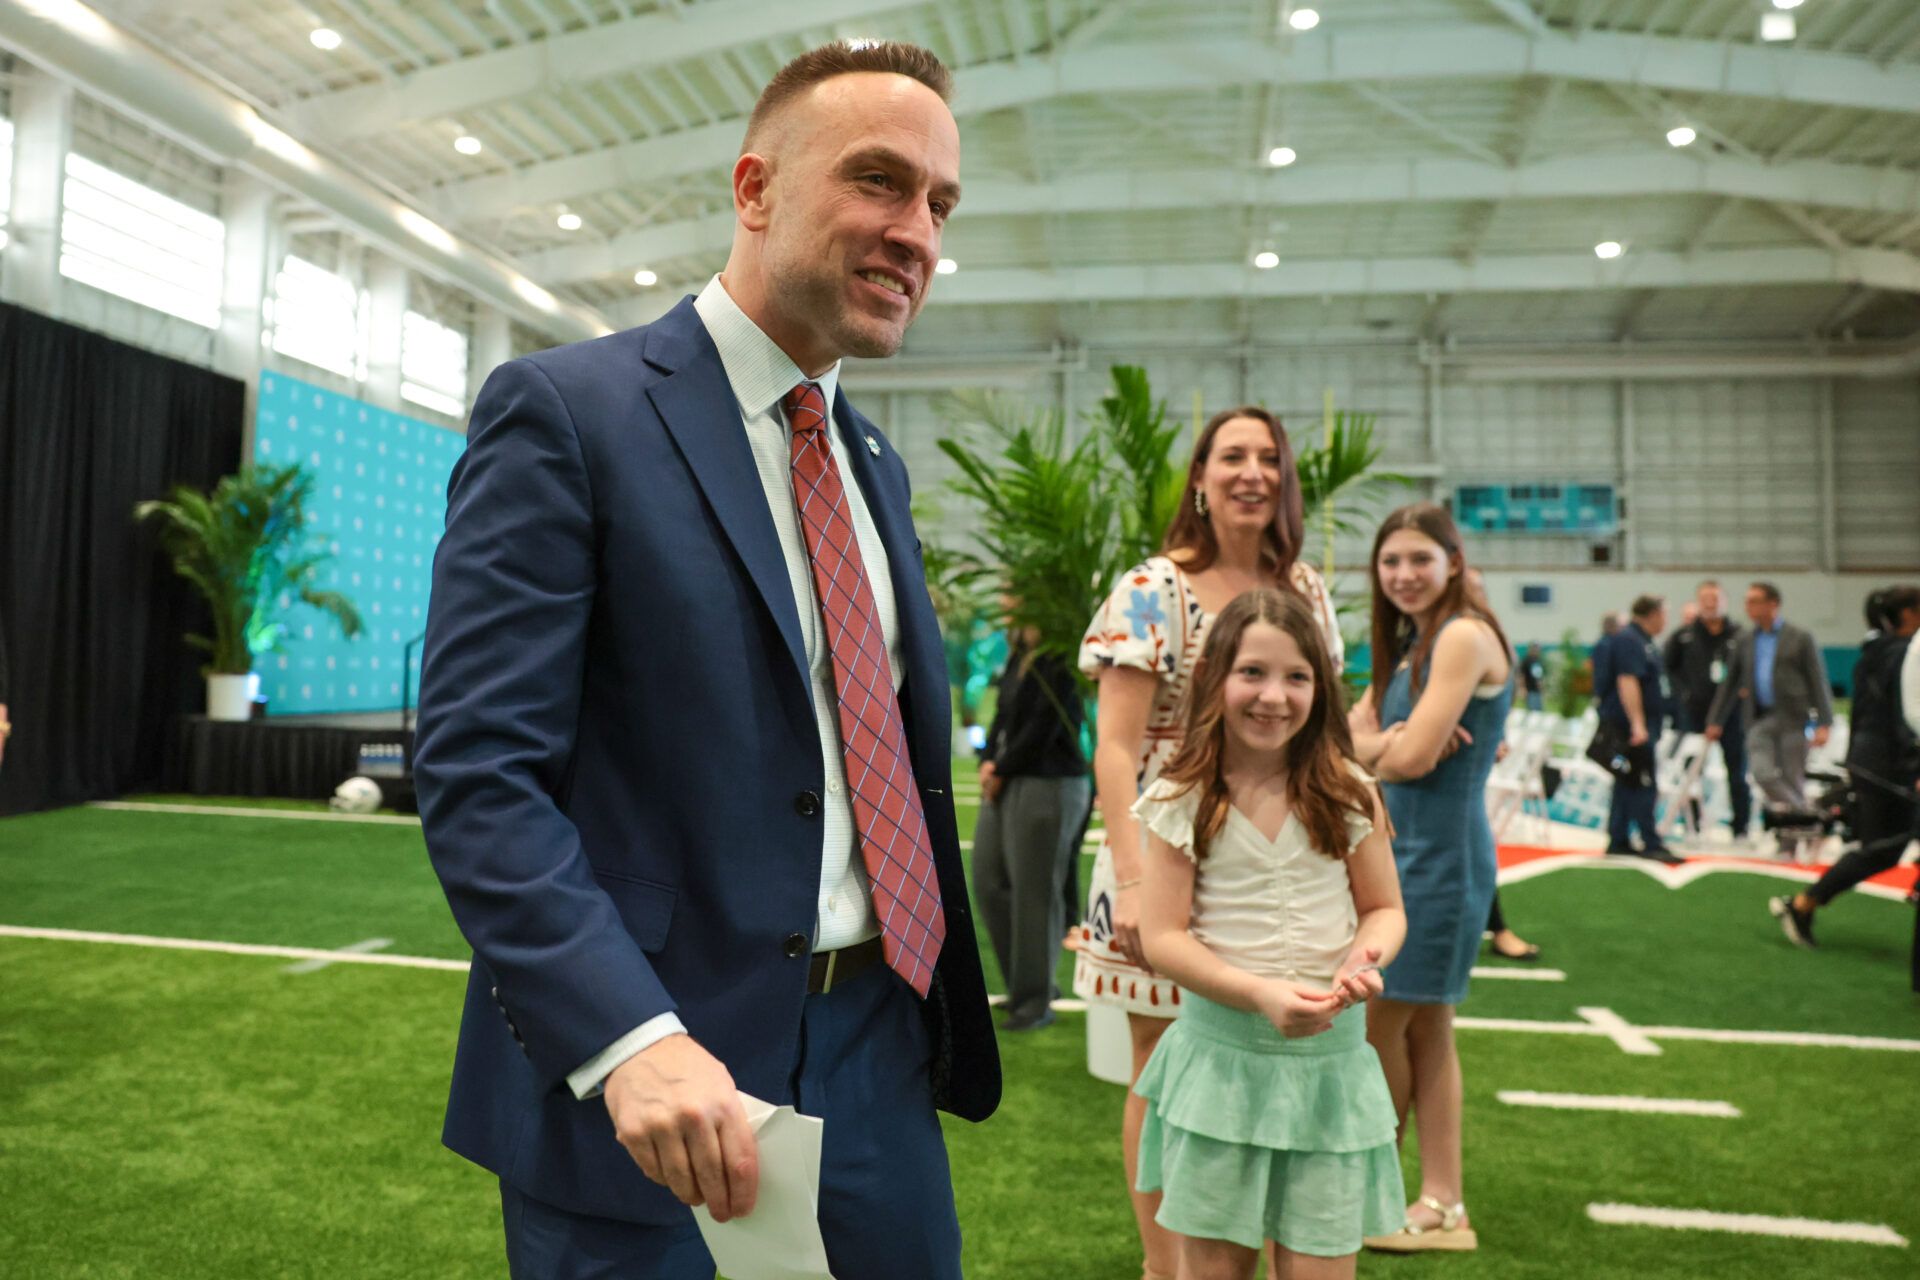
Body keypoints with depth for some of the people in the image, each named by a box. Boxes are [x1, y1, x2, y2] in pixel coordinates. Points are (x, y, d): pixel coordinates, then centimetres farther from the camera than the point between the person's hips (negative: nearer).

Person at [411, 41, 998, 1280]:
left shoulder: (878, 467, 13)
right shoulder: (564, 410, -9)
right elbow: (478, 771, -16)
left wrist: (949, 1023, 13)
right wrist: (631, 1039, -26)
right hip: (643, 1080, -6)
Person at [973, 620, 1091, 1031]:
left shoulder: (1059, 661, -13)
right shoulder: (1019, 655, 13)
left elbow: (1043, 729, -16)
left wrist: (1001, 771, -9)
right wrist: (988, 762, 0)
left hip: (1049, 785, -9)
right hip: (1005, 783, 9)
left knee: (1033, 893, -3)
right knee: (988, 881, 11)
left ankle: (1036, 1002, 10)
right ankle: (1025, 985, 26)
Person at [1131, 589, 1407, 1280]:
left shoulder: (1349, 795, -1)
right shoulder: (1181, 802, -6)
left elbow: (1385, 908, 8)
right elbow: (1162, 937, -8)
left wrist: (1366, 956, -15)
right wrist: (1261, 995, -20)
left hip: (1330, 1055, 1)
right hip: (1220, 1050, -1)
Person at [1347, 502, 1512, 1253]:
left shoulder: (1464, 635, -13)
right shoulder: (1408, 645, 15)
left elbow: (1415, 757, -19)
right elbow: (1348, 737, 6)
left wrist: (1378, 748, 1)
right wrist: (1390, 741, -13)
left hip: (1441, 856, -9)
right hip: (1402, 850, 9)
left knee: (1380, 1025, 0)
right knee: (1424, 1030, 12)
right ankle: (1442, 1204, 20)